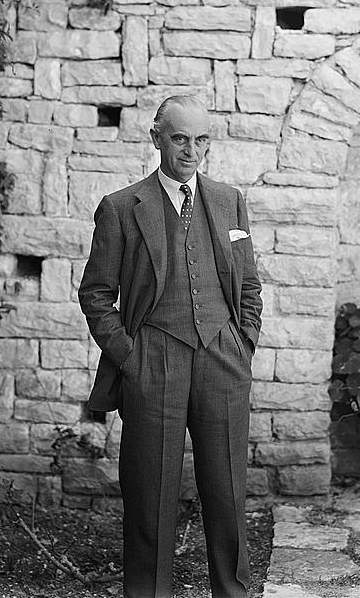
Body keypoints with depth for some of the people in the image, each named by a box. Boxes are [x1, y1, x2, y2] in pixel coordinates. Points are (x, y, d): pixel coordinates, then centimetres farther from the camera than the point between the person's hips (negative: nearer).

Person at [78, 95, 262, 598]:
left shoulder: (229, 201, 13)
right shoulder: (120, 208, 2)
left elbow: (250, 287, 18)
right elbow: (95, 293, 4)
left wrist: (243, 348, 7)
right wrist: (126, 355, -5)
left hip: (224, 361, 3)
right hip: (153, 363, -2)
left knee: (227, 493, 7)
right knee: (151, 496, 3)